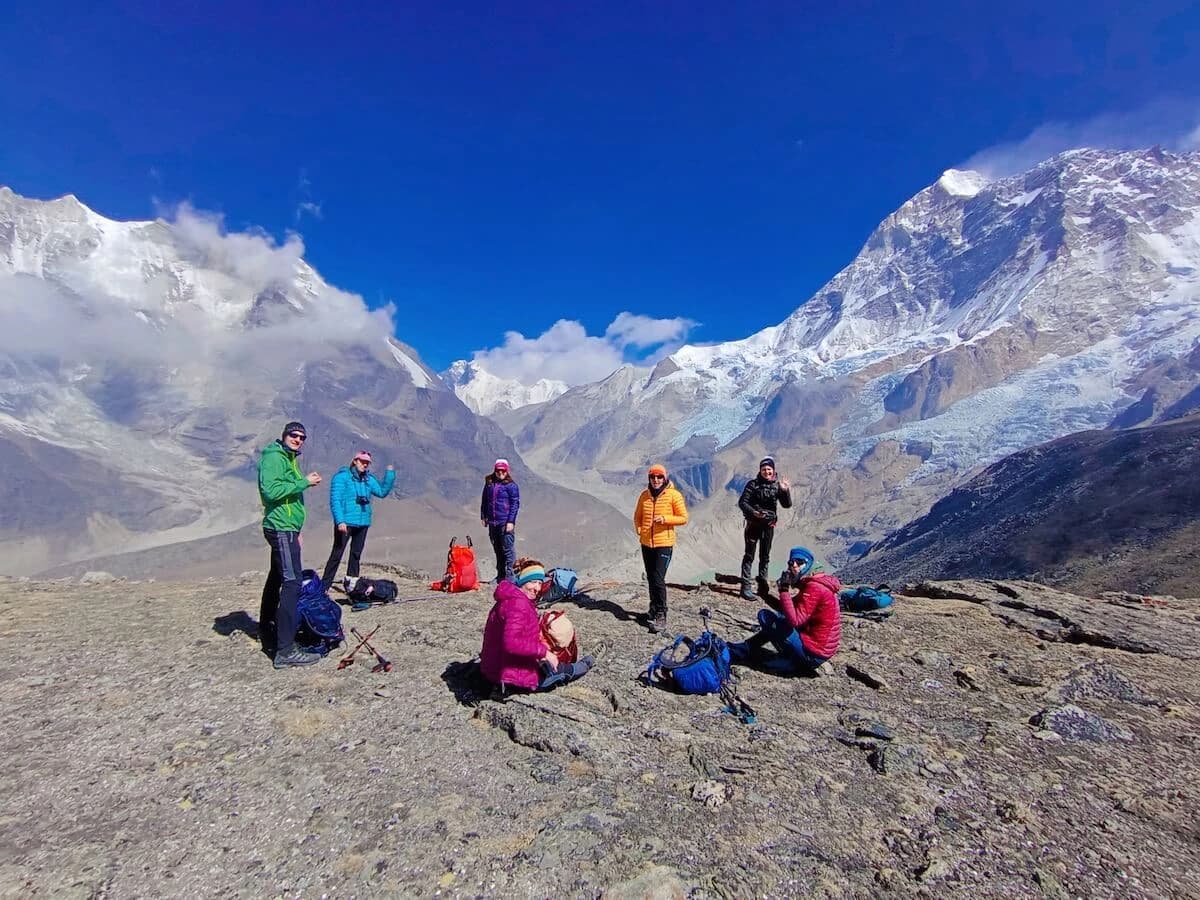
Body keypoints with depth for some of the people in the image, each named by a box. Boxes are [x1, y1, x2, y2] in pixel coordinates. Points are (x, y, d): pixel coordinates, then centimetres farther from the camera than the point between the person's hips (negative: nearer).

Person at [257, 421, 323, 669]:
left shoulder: (288, 459, 20)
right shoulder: (274, 457, -9)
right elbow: (271, 490, -23)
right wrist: (304, 482, -19)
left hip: (285, 529, 11)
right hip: (281, 529, -11)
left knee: (276, 580, 18)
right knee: (292, 583, -15)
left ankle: (268, 636, 31)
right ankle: (285, 650, -16)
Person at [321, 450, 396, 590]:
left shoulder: (369, 479, 12)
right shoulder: (342, 476, -7)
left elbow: (382, 492, 11)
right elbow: (335, 500, -13)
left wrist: (390, 474, 3)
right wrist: (340, 521, -22)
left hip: (363, 523, 7)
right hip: (345, 523, -6)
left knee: (356, 555, 13)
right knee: (337, 554, -6)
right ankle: (324, 586, -1)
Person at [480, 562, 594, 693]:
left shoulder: (509, 598, 7)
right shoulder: (517, 603, -25)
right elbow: (511, 642, -34)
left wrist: (540, 644, 6)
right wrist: (543, 651, -26)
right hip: (514, 676, -9)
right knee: (563, 670, 10)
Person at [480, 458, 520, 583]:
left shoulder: (511, 485, -6)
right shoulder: (489, 483, 10)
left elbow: (515, 504, -8)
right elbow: (484, 501, 19)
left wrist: (511, 521, -13)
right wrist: (483, 516, 15)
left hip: (505, 523, -6)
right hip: (492, 522, 6)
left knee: (507, 549, -5)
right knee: (497, 550, 14)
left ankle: (509, 576, 0)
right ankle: (500, 576, 24)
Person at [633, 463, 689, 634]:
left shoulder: (674, 495, -7)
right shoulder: (645, 495, 6)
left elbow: (683, 518, -5)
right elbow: (637, 516, 18)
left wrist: (665, 519, -19)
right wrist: (639, 529, 1)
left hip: (664, 543, -5)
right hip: (646, 543, 5)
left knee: (658, 579, -12)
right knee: (651, 579, 15)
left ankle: (661, 616, -4)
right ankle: (654, 610, 30)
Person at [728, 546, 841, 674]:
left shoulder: (814, 587, -18)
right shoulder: (812, 583, 11)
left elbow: (795, 620, -25)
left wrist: (784, 590, -22)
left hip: (812, 653, -10)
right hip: (822, 649, 10)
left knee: (765, 616, -9)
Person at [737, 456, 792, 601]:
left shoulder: (777, 485, 3)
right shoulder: (753, 484, -6)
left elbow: (787, 505, -5)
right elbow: (742, 502, -10)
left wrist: (786, 491, -23)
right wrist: (753, 512, -26)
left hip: (769, 525, 4)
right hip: (753, 524, -4)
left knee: (765, 556, 14)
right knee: (749, 555, -4)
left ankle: (763, 586, 25)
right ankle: (746, 588, -4)